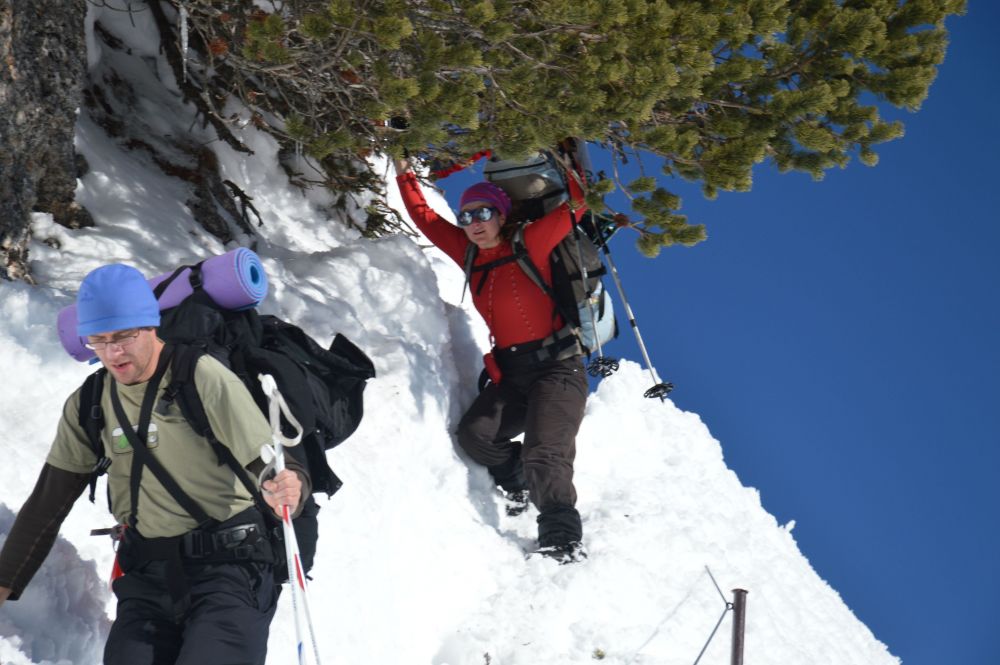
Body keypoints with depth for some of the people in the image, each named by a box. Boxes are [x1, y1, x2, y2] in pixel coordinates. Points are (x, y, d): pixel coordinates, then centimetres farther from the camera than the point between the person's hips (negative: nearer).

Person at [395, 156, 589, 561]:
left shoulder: (529, 245, -4)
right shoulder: (470, 255, 11)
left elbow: (573, 206, -7)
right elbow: (426, 219, 20)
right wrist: (404, 175, 18)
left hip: (556, 368, -6)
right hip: (510, 373, 6)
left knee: (545, 454, -20)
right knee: (474, 434, -15)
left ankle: (562, 539, -21)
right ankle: (522, 482, 9)